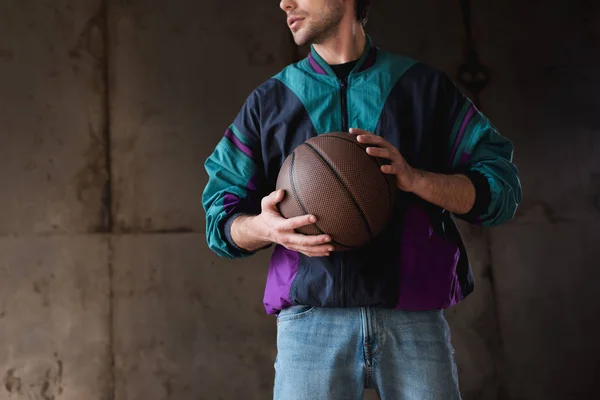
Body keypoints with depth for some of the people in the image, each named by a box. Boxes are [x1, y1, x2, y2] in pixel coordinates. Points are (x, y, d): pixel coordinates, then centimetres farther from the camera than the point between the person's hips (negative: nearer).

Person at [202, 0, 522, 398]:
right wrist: (265, 227, -11)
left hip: (414, 319, 0)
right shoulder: (269, 100, 14)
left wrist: (415, 179, -13)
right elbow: (220, 215, 12)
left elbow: (502, 187, 4)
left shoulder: (426, 86, 10)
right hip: (309, 320, 1)